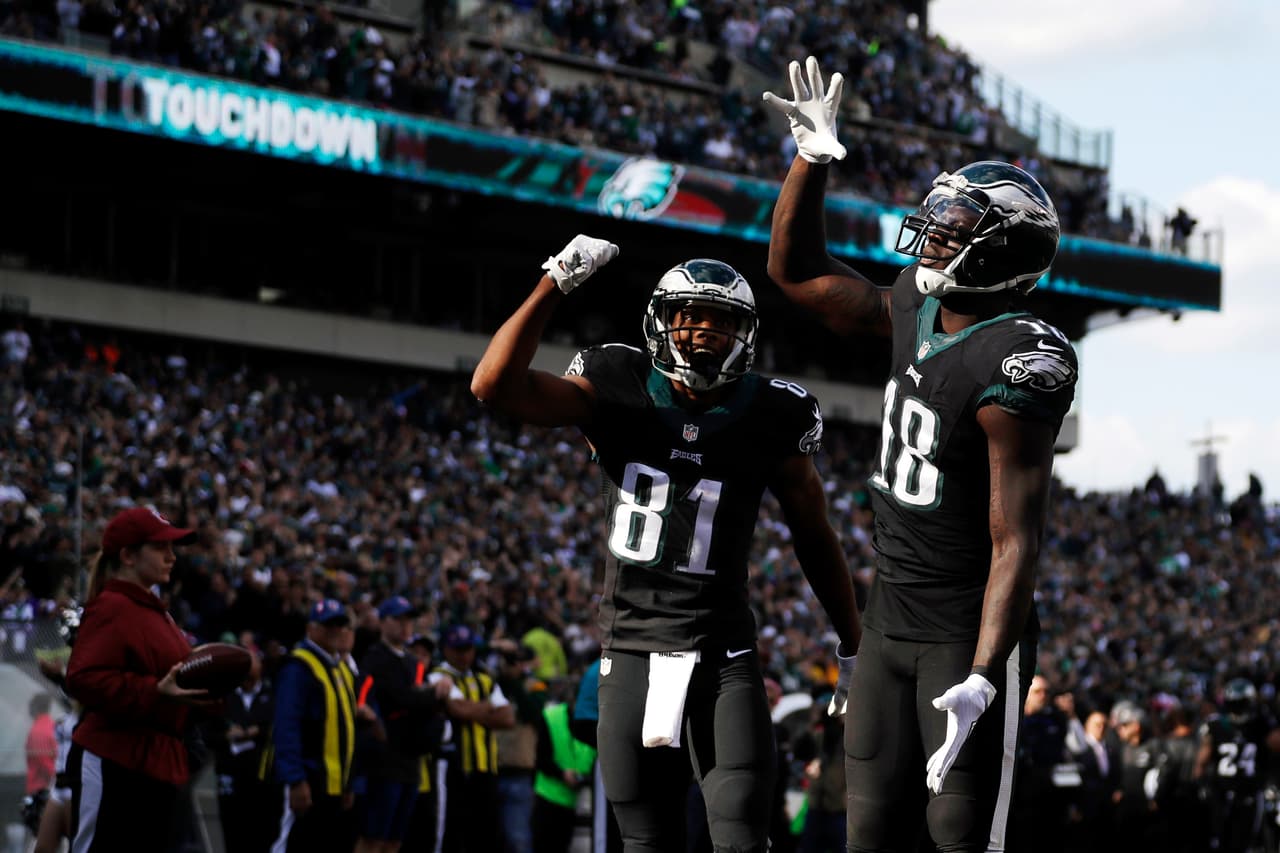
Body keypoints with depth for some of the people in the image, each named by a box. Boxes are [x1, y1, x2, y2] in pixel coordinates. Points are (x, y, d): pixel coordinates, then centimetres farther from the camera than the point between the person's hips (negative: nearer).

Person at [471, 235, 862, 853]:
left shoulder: (769, 419, -1)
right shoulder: (618, 394, -2)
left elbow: (815, 539, 10)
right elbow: (496, 387, -15)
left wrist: (854, 647, 14)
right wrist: (552, 286, -22)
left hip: (723, 657, -1)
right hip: (630, 655, 1)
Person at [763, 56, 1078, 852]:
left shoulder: (1017, 367, -21)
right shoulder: (916, 311, 4)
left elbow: (1015, 542, -23)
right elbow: (797, 272, 19)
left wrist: (981, 682, -29)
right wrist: (812, 161, 5)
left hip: (970, 638, -8)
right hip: (891, 624, 8)